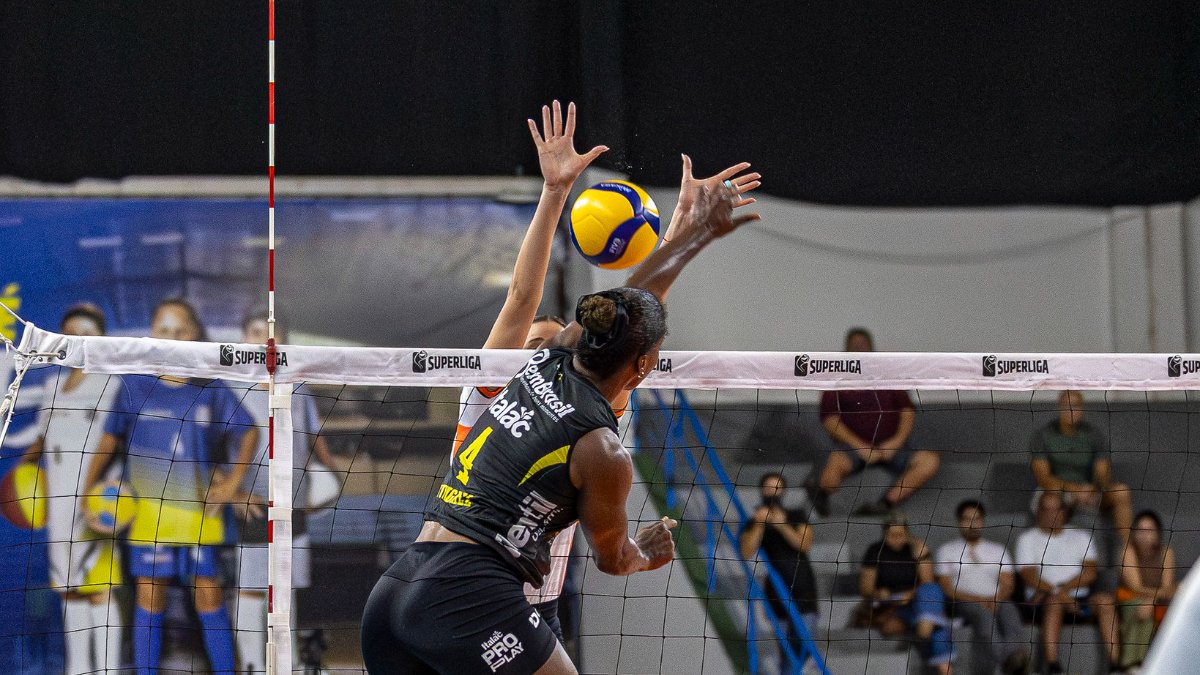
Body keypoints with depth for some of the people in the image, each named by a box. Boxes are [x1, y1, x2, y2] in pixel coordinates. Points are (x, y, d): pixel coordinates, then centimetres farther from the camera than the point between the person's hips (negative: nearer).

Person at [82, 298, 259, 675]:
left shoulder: (212, 390, 1)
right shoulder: (135, 386, -1)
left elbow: (248, 432, 10)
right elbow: (110, 440, 3)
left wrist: (233, 482, 0)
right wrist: (89, 491, -4)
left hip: (201, 511, 0)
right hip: (150, 512, 0)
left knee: (209, 595, 3)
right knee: (150, 597, 3)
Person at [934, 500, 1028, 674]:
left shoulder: (998, 550, 25)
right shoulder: (947, 550, 18)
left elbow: (1007, 585, 12)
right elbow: (946, 588, 5)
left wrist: (995, 600, -12)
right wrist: (977, 600, -10)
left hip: (996, 603, 3)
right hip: (963, 605, -3)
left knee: (1009, 610, -35)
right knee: (983, 613, -38)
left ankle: (1014, 652, -64)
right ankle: (1006, 660, -64)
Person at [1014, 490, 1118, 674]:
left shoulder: (1080, 537, 19)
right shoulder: (1027, 539, 12)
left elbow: (1090, 573, 4)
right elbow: (1030, 577, -3)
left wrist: (1063, 588, -13)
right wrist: (1057, 593, -19)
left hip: (1080, 598, 3)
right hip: (1041, 600, -3)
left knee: (1105, 600, -26)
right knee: (1055, 602, -36)